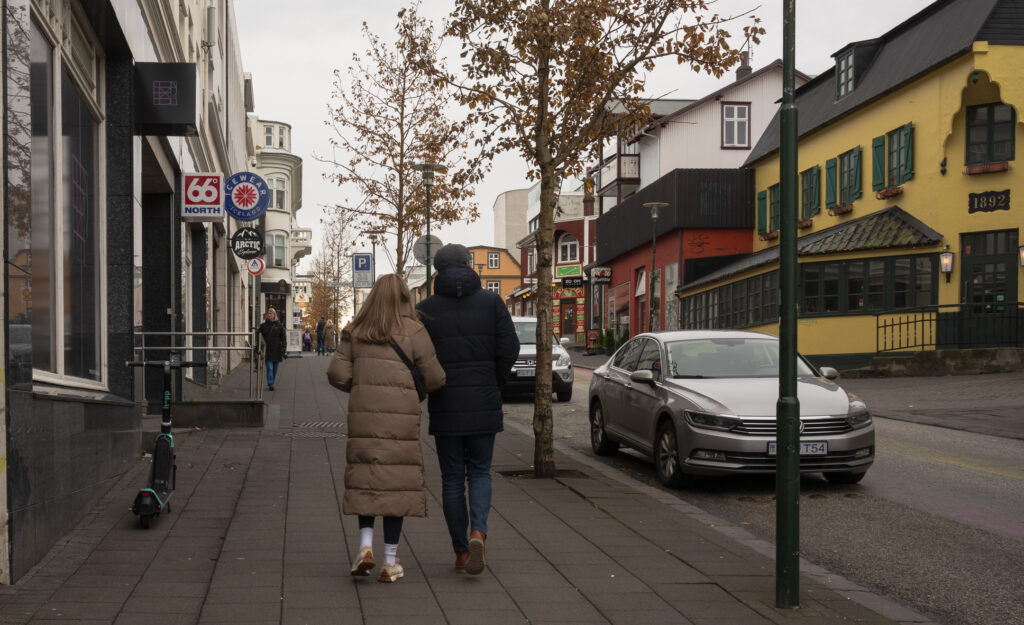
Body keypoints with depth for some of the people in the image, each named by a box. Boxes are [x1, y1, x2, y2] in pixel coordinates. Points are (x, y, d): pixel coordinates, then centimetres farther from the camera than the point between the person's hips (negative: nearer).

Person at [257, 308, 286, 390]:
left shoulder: (279, 326, 6)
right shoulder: (263, 326, 6)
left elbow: (283, 339, 5)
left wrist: (283, 350, -5)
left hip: (276, 350, 1)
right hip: (267, 351, -1)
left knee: (274, 369, 8)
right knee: (269, 368, -12)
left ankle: (271, 383, 21)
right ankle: (270, 384, -17)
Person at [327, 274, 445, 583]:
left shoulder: (356, 331, 6)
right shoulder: (413, 331, -3)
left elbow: (337, 374, 2)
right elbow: (434, 379, -3)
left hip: (363, 416, 2)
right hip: (401, 418, -2)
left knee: (365, 479, 14)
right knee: (397, 481, 5)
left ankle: (365, 545, -3)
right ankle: (390, 562, 7)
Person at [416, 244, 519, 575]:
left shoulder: (426, 309, -1)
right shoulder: (491, 302, -1)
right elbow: (509, 349, -5)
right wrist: (494, 384, 10)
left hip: (444, 405, 0)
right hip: (483, 404, 0)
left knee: (452, 478, 10)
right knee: (479, 472, 13)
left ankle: (461, 552, 11)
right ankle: (478, 532, -12)